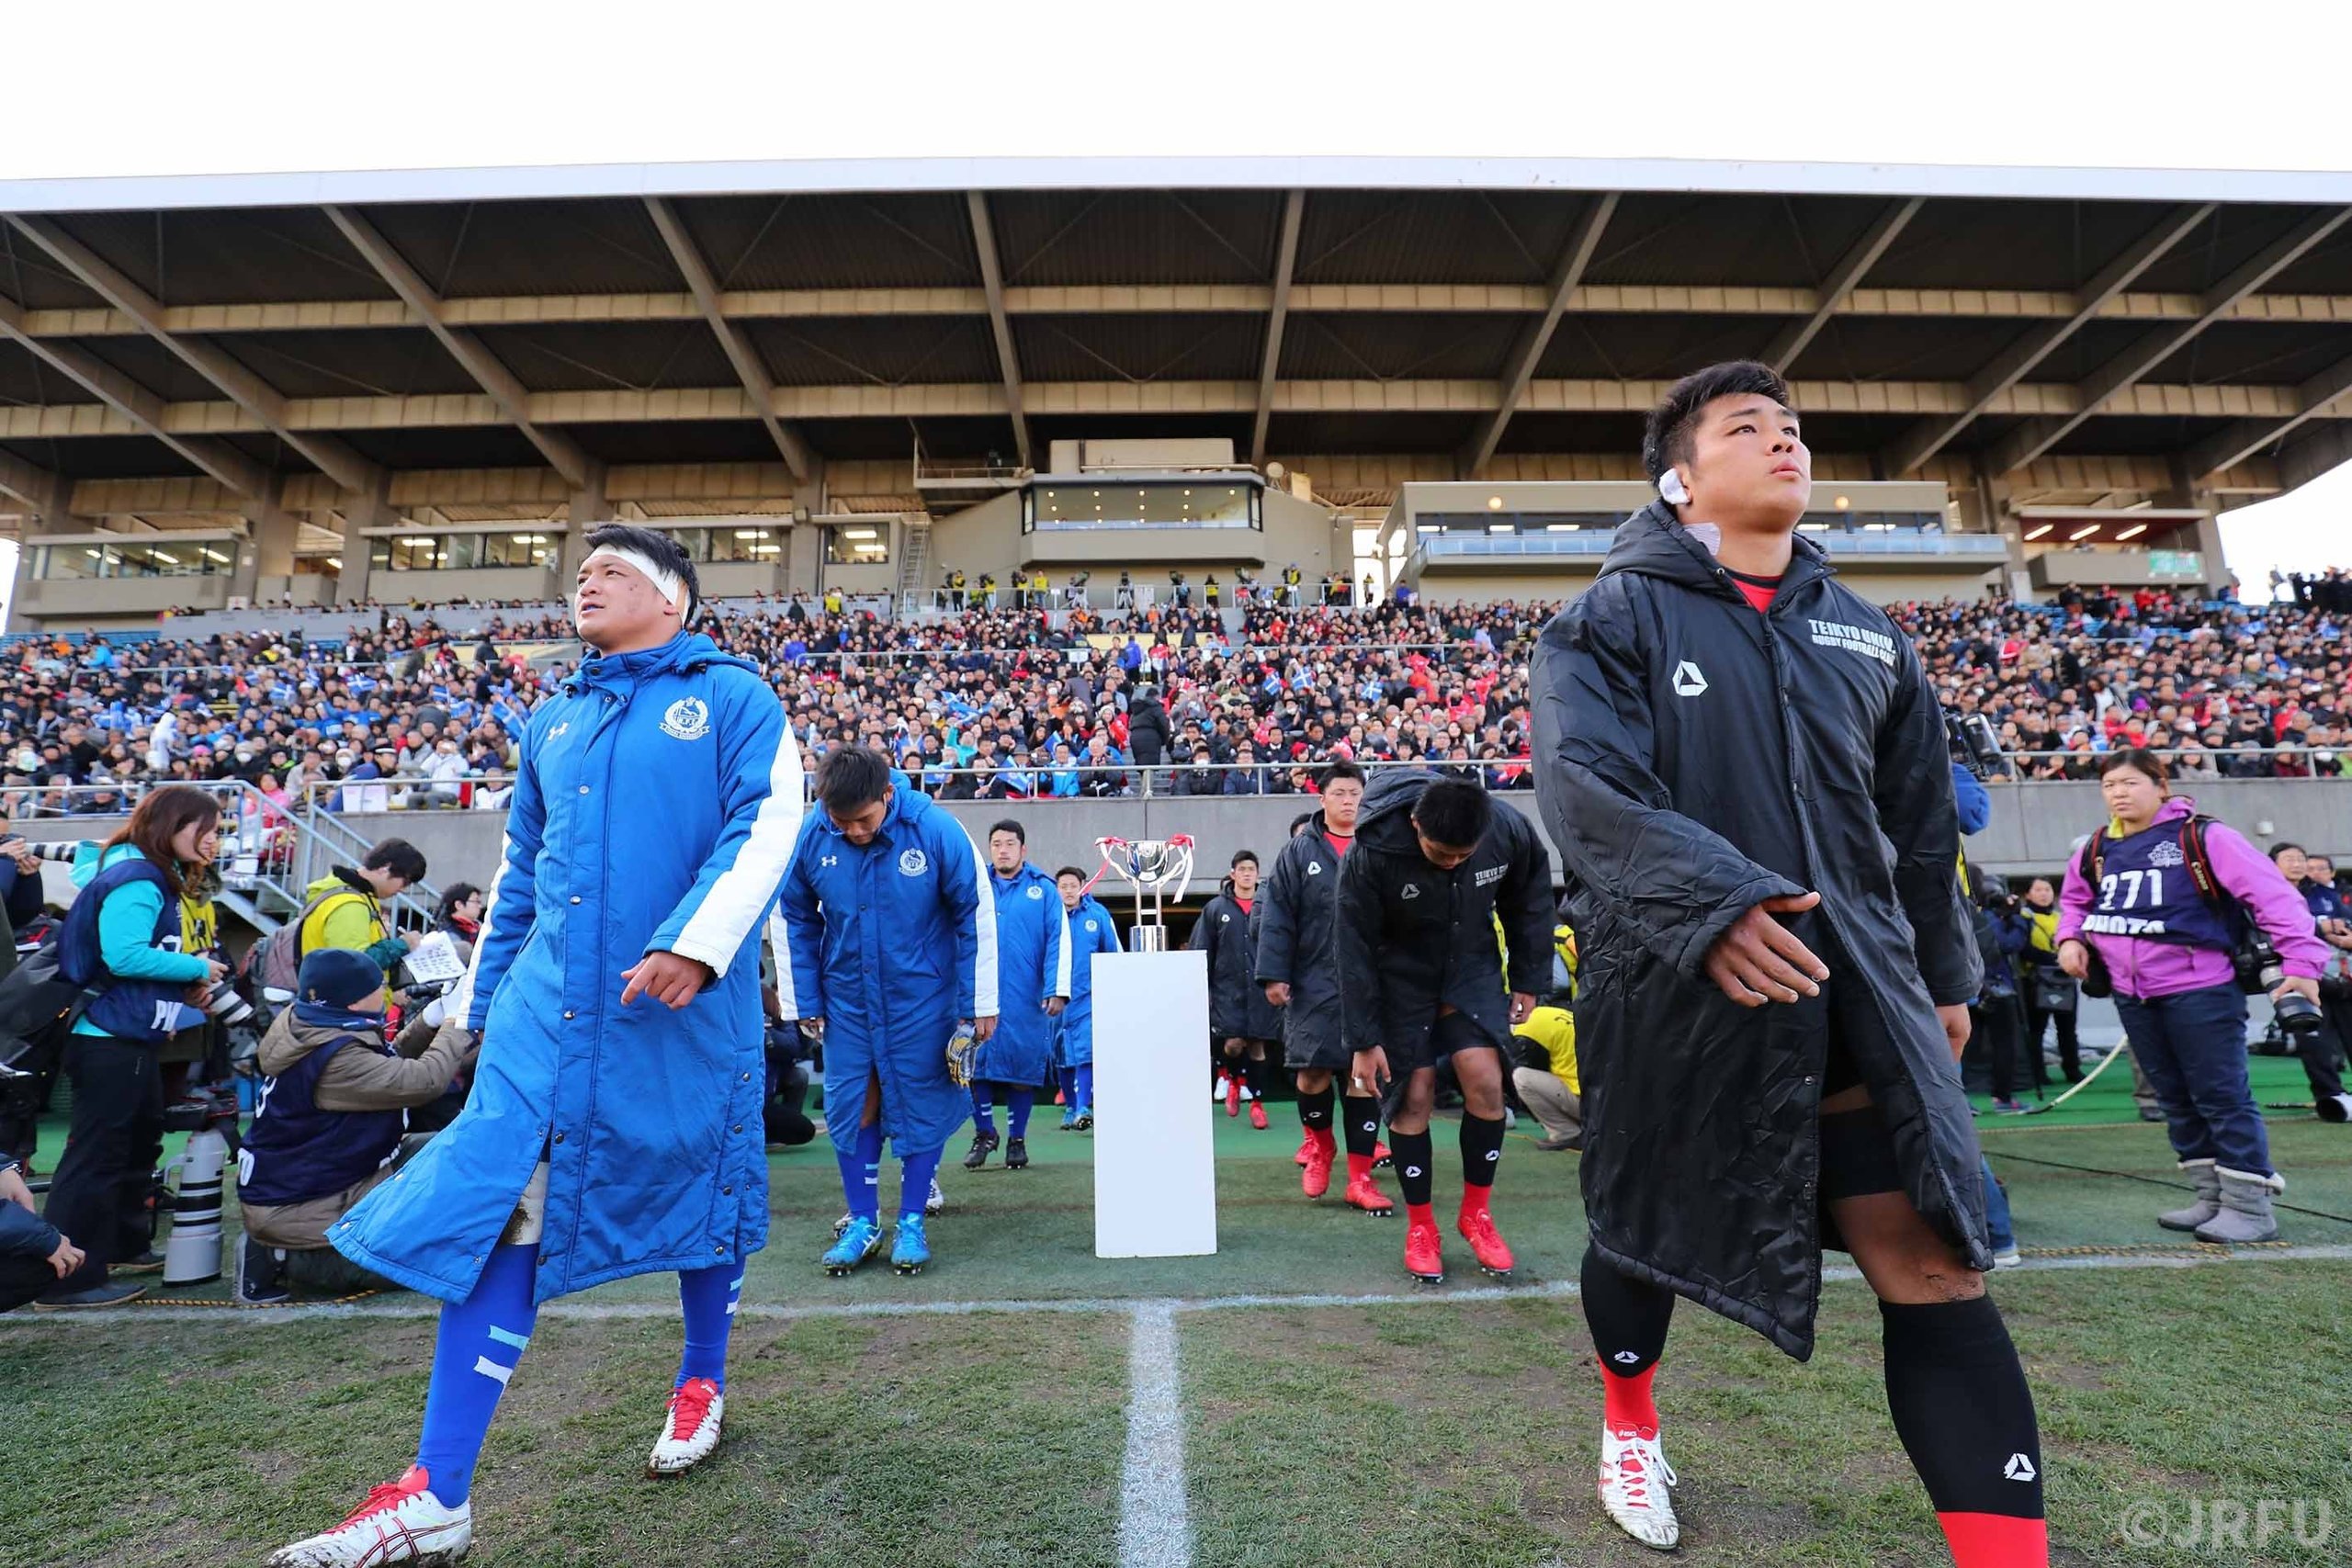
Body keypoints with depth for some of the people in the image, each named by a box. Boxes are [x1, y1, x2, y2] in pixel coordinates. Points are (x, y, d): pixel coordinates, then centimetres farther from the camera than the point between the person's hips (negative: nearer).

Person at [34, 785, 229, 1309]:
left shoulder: (153, 878, 14)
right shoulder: (136, 880, -18)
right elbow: (124, 955, -28)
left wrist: (185, 985, 3)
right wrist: (197, 968, -17)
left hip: (129, 1039, 11)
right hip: (109, 1041, -11)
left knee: (139, 1144, 21)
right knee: (97, 1153, -3)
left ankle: (122, 1247, 35)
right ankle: (67, 1280, 5)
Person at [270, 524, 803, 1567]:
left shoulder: (732, 695, 0)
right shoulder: (552, 720, 18)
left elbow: (768, 823, -12)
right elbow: (519, 870, 22)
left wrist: (697, 941, -24)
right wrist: (480, 999, 20)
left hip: (687, 1000, -4)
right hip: (550, 1002, 5)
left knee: (694, 1186, 11)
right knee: (493, 1208, -3)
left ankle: (703, 1381, 36)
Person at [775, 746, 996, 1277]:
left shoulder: (937, 830, -19)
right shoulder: (809, 836, -13)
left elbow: (976, 915, -10)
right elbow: (792, 920, 2)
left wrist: (979, 1004, -7)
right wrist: (803, 1003, 3)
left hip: (923, 999, -2)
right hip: (847, 999, 2)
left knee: (922, 1106, 6)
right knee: (850, 1108, 8)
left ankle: (911, 1223, 21)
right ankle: (862, 1222, 24)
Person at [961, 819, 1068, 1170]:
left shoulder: (1043, 890, 4)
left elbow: (1059, 942, 0)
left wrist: (1057, 991, -7)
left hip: (1026, 999, -1)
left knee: (1023, 1069, 4)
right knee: (976, 1066, 2)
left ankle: (1017, 1140, 19)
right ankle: (984, 1135, 20)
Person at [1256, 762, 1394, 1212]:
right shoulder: (1299, 851, 4)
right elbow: (1277, 917, 0)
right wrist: (1273, 974, -6)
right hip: (1314, 981, -1)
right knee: (1313, 1071, -1)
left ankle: (1360, 1178, 13)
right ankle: (1319, 1143, 31)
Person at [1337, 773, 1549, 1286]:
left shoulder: (1510, 830, -23)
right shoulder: (1373, 851, -30)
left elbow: (1529, 902, -2)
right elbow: (1355, 949, -19)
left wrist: (1528, 979, 3)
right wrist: (1364, 1041, -16)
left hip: (1473, 967, 2)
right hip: (1401, 977, -2)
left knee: (1485, 1082, -10)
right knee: (1414, 1096, -4)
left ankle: (1476, 1213, 12)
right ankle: (1419, 1226, 15)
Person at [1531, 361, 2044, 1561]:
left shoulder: (1866, 635, 13)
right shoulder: (1616, 618, -5)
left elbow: (1921, 822, 20)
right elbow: (1582, 782, -20)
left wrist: (1943, 971, 22)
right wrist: (1709, 899, -33)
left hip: (1859, 993, 4)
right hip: (1672, 997, -3)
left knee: (1937, 1268, -4)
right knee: (1646, 1238, 15)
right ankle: (1629, 1425, 45)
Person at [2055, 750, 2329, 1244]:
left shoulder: (2203, 837, -10)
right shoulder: (2096, 850, 6)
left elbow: (2273, 894, -14)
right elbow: (2075, 899, 23)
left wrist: (2301, 961, -21)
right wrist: (2071, 937, 5)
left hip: (2199, 990, -6)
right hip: (2133, 997, 6)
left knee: (2222, 1097, -2)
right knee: (2176, 1099, 14)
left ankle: (2250, 1207, 8)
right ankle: (2212, 1198, 25)